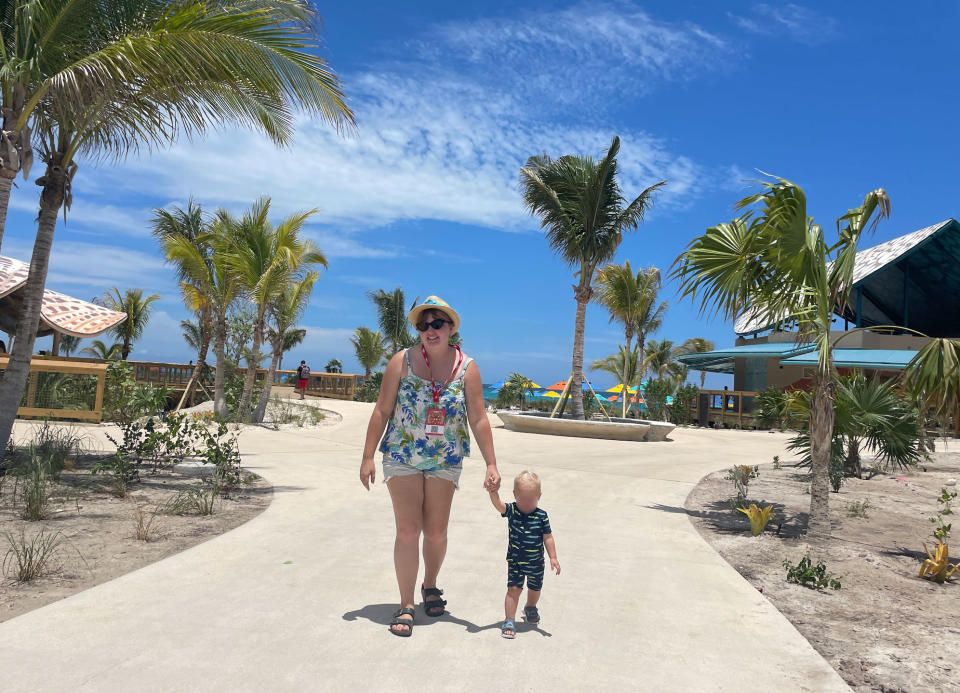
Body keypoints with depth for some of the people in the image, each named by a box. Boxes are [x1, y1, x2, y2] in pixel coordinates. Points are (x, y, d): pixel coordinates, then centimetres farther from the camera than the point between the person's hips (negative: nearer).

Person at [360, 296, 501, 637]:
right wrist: (368, 457, -4)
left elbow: (478, 419, -3)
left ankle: (430, 585, 36)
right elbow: (382, 411, -3)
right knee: (408, 530, -3)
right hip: (402, 456, -1)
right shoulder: (402, 361, -7)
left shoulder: (466, 367, -4)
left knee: (436, 530, 9)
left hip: (445, 460, 2)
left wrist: (491, 465, -7)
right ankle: (406, 605, 11)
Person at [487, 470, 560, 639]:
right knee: (513, 589, -9)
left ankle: (531, 608, 51)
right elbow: (498, 505, -32)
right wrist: (493, 492, -50)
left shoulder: (542, 516, -13)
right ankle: (509, 621, 2)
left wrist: (553, 557, -9)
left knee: (535, 589, 21)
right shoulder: (511, 510, -13)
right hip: (515, 561, -1)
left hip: (536, 562, 2)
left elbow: (548, 538, -6)